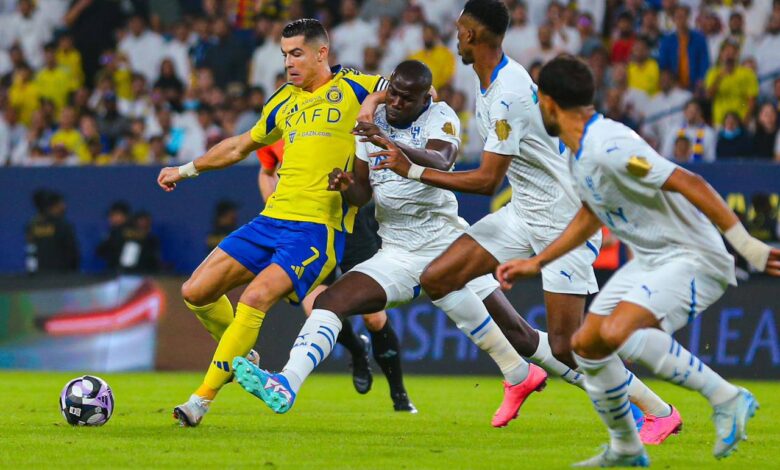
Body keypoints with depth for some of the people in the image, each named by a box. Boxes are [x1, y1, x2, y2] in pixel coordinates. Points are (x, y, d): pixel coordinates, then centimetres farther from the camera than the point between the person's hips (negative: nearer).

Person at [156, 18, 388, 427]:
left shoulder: (351, 88, 0)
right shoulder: (284, 102, 18)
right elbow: (240, 146, 33)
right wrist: (186, 170, 38)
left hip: (319, 228, -7)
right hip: (272, 220, 7)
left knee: (255, 299, -25)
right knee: (196, 293, 0)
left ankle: (201, 400, -19)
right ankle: (242, 355, 27)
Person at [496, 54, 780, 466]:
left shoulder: (608, 147, -24)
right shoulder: (581, 153, 9)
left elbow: (688, 183, -28)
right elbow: (590, 215, 27)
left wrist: (745, 243, -31)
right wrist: (536, 263, 26)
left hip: (692, 260, -10)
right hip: (648, 261, 10)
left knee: (617, 332, -30)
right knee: (586, 345, 10)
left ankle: (725, 398, -21)